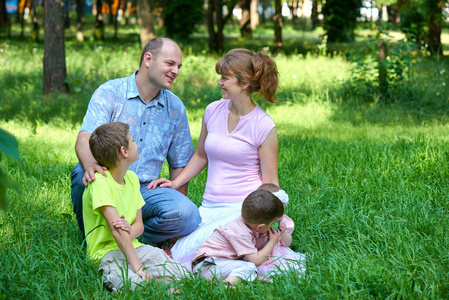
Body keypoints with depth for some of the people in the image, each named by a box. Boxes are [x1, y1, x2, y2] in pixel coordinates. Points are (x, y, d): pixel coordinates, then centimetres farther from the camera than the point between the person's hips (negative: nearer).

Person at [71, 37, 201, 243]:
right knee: (83, 173, -36)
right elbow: (84, 140, -19)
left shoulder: (175, 108, 9)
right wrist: (90, 165, -42)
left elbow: (178, 164, 15)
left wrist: (179, 205, 7)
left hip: (145, 190, 2)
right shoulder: (109, 93, -4)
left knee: (188, 215, -27)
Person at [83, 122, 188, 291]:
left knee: (179, 275, -16)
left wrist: (129, 231, -14)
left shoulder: (132, 178, 11)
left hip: (132, 246, 7)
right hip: (107, 250, -7)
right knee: (134, 284, -35)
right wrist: (137, 265, -30)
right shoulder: (100, 181, -15)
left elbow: (139, 225, 11)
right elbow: (115, 228, -24)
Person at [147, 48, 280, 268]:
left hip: (242, 209, -5)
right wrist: (176, 182, 9)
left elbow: (270, 183, -3)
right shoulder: (213, 111, 7)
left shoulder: (263, 126, -8)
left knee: (187, 253, -25)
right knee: (175, 257, -17)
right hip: (209, 207, 5)